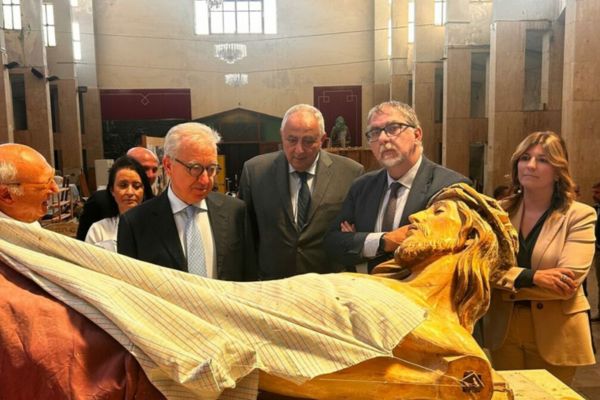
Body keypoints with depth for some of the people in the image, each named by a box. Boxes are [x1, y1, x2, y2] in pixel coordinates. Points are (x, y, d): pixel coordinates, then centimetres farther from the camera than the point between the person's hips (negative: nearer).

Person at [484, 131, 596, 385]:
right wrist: (531, 277, -23)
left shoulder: (580, 215, -7)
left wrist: (508, 283, -16)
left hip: (555, 333, -2)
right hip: (504, 329, 3)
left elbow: (568, 282, -18)